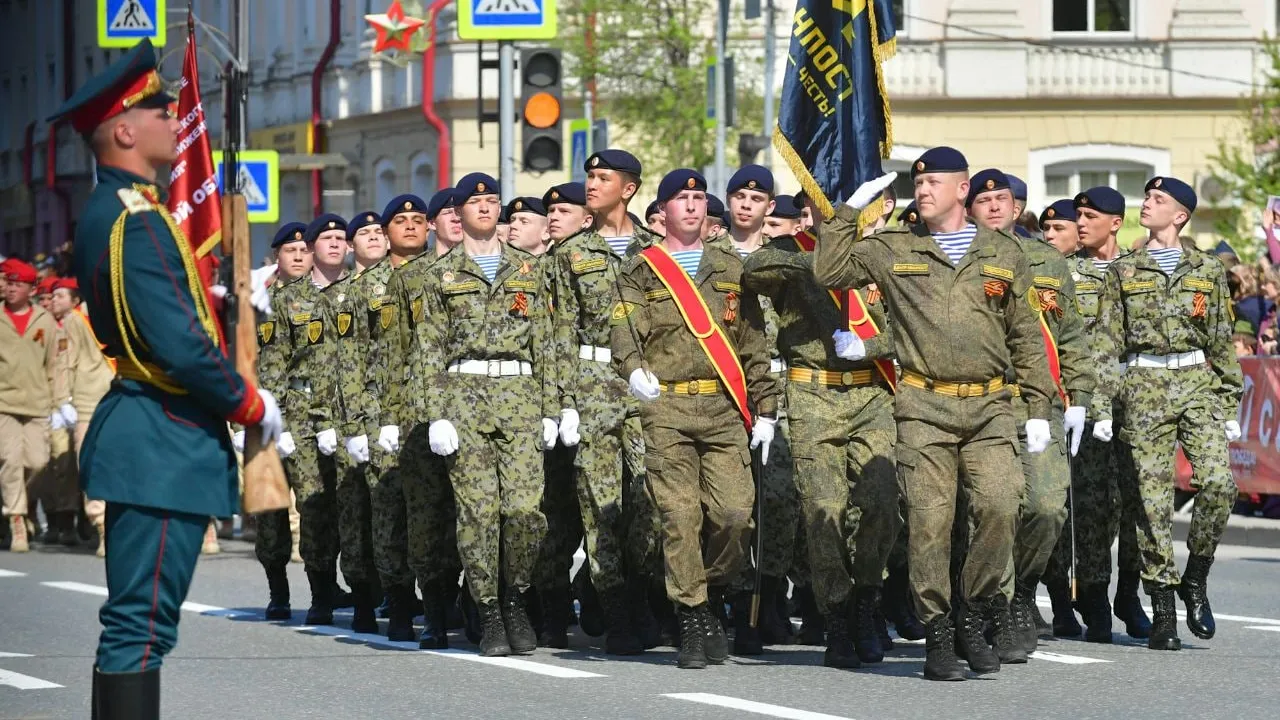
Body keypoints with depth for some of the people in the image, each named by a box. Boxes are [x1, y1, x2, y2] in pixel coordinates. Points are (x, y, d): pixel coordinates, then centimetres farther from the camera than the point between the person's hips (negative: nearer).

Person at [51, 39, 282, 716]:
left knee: (134, 619, 14)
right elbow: (181, 348, -22)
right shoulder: (137, 221, -18)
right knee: (143, 623, -10)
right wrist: (251, 405, -9)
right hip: (165, 445, -11)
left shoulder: (106, 213, 15)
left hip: (143, 434, 11)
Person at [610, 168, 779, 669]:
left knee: (735, 512, -9)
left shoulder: (731, 268, 17)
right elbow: (623, 329, -5)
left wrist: (764, 410, 12)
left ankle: (712, 598, 14)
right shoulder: (640, 272, 9)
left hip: (725, 408, 2)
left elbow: (754, 346, 18)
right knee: (680, 516, -6)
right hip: (666, 409, -2)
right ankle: (692, 621, 0)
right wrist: (634, 369, -26)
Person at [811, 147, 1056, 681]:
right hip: (924, 409, -1)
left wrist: (1039, 408, 9)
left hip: (990, 407, 1)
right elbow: (829, 272, 4)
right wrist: (850, 210, 3)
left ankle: (975, 621, 3)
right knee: (930, 522, -5)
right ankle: (938, 635, 4)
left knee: (1000, 508, -14)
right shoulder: (892, 251, 11)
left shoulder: (1003, 254, 14)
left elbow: (1026, 337, 15)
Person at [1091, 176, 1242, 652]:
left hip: (1198, 385, 1)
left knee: (1218, 482, -17)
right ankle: (1162, 612, 2)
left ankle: (1195, 577, 4)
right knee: (1153, 498, -4)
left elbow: (1221, 342, 13)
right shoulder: (1123, 271, 9)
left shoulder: (1206, 270, 11)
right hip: (1145, 387, 0)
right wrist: (1102, 407, -1)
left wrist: (1230, 406, 8)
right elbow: (1109, 343, 6)